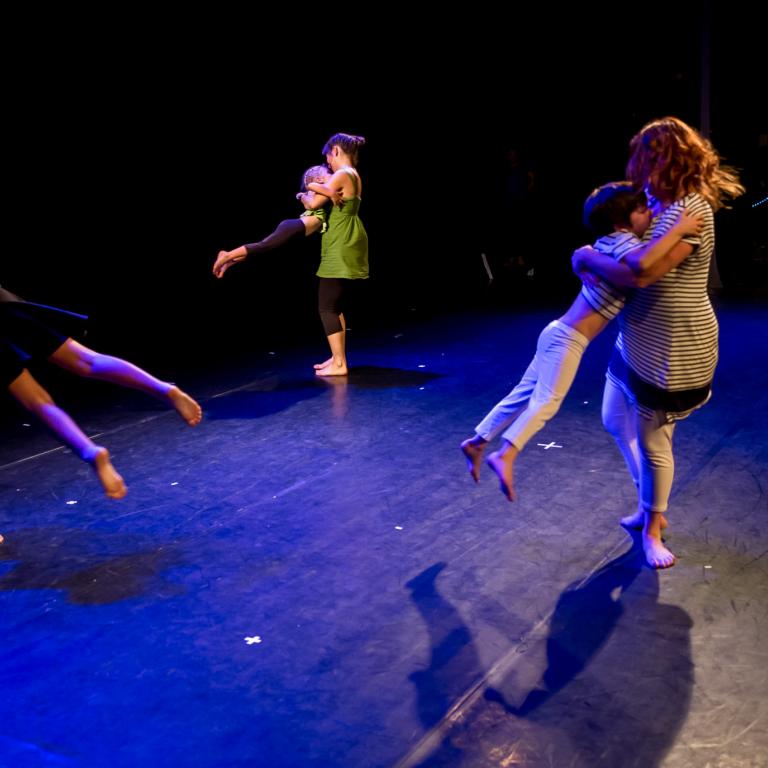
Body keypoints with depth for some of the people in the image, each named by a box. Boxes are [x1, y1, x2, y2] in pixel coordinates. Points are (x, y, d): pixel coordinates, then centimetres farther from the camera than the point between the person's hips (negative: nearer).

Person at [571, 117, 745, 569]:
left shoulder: (690, 211, -24)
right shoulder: (662, 204, 7)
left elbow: (640, 274, -31)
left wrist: (588, 259, -14)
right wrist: (597, 258, 3)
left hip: (673, 349, -10)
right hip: (639, 340, 10)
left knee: (652, 442, 4)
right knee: (616, 420, 21)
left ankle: (652, 527, 27)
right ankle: (650, 506, 39)